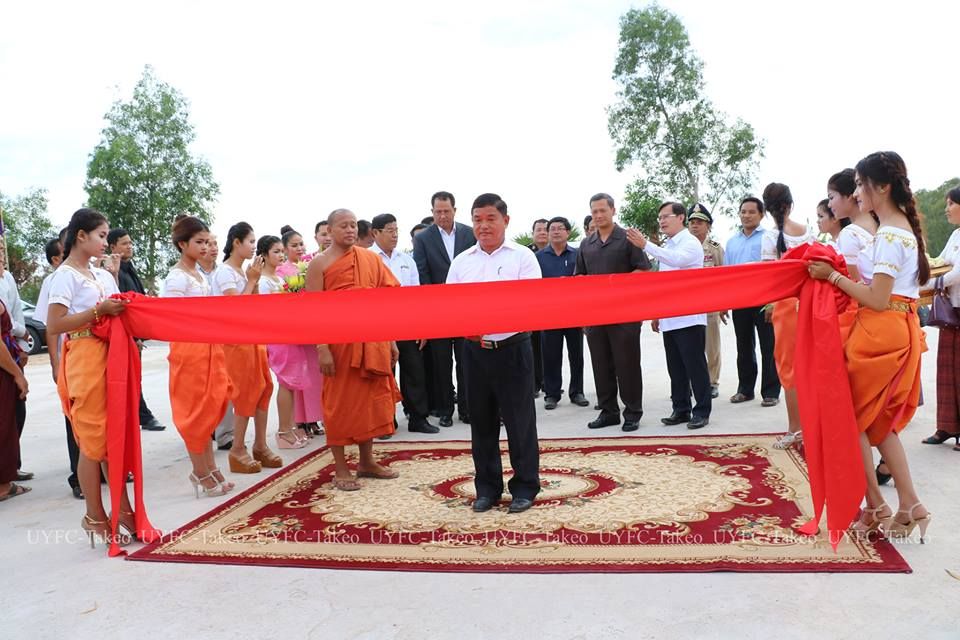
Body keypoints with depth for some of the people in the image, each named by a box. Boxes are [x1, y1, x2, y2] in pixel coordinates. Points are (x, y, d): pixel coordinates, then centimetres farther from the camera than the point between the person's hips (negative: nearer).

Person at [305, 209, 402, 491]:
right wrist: (322, 348, -16)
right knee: (339, 402, 4)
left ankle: (367, 461, 25)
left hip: (372, 342, 4)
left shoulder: (371, 258, 8)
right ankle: (341, 469, 14)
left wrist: (391, 340, 7)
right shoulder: (320, 264, -3)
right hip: (338, 341, -4)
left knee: (370, 399, 11)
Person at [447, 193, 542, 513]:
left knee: (519, 421, 4)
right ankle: (487, 487, 25)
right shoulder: (461, 261, 8)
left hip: (513, 348, -3)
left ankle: (525, 487, 19)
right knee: (481, 421, 12)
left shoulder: (522, 257, -2)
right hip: (475, 350, 4)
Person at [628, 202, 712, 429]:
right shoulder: (666, 247, 16)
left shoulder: (691, 243, -7)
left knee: (695, 366, -2)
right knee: (675, 368, 12)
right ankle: (681, 409, 21)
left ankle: (702, 411, 7)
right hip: (669, 319, 8)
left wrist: (645, 245, -33)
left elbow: (676, 260, -30)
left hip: (689, 318, -8)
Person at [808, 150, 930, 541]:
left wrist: (833, 276, -14)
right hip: (900, 330, 10)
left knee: (853, 418, 2)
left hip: (881, 332, -10)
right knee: (879, 421, 15)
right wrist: (841, 274, 6)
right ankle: (909, 506, 16)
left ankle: (877, 510, 9)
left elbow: (878, 299, -20)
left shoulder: (889, 233, -16)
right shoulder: (904, 227, 15)